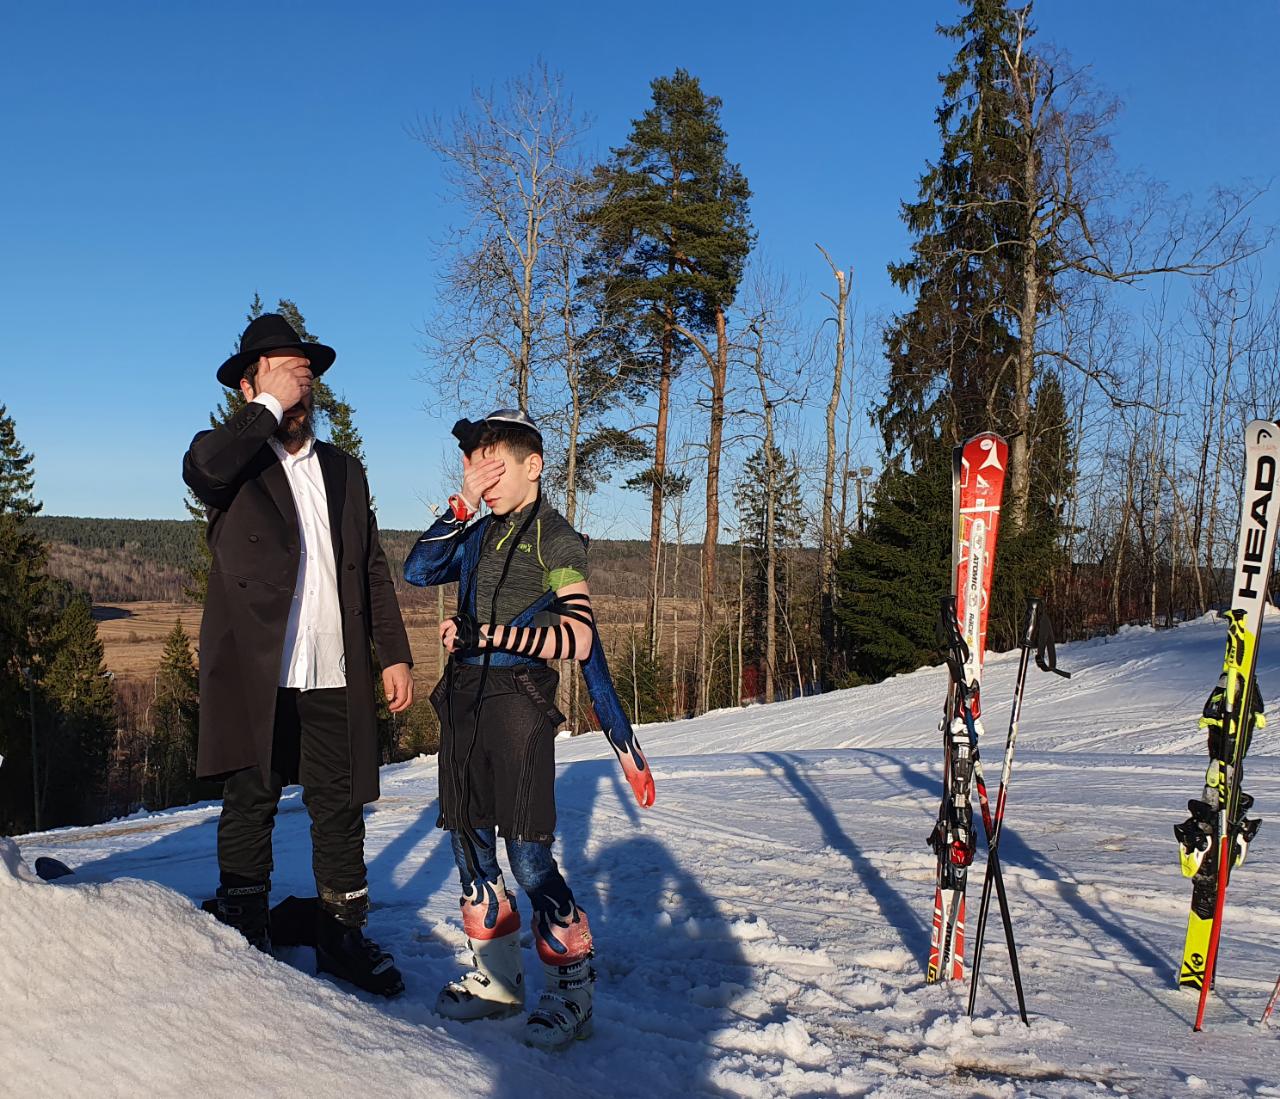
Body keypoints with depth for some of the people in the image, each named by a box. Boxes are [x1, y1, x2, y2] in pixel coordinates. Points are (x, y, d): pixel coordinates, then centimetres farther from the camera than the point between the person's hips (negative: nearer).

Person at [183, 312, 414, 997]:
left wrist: (393, 654, 9)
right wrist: (270, 406, -13)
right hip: (253, 674, -4)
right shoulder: (232, 459, 3)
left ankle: (342, 938, 22)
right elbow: (202, 467, -24)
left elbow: (373, 573, 17)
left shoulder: (345, 472, 18)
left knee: (339, 808, 9)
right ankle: (245, 947, 19)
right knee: (249, 807, 6)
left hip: (335, 679, 4)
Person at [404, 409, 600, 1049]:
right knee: (469, 843, 12)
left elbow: (577, 638, -12)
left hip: (518, 699, -7)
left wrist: (487, 634, -16)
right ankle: (497, 978, 26)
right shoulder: (478, 534, 14)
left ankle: (572, 990, 7)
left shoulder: (555, 539, -4)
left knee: (527, 853, -7)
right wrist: (462, 504, -6)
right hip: (464, 700, 7)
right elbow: (418, 571, 0)